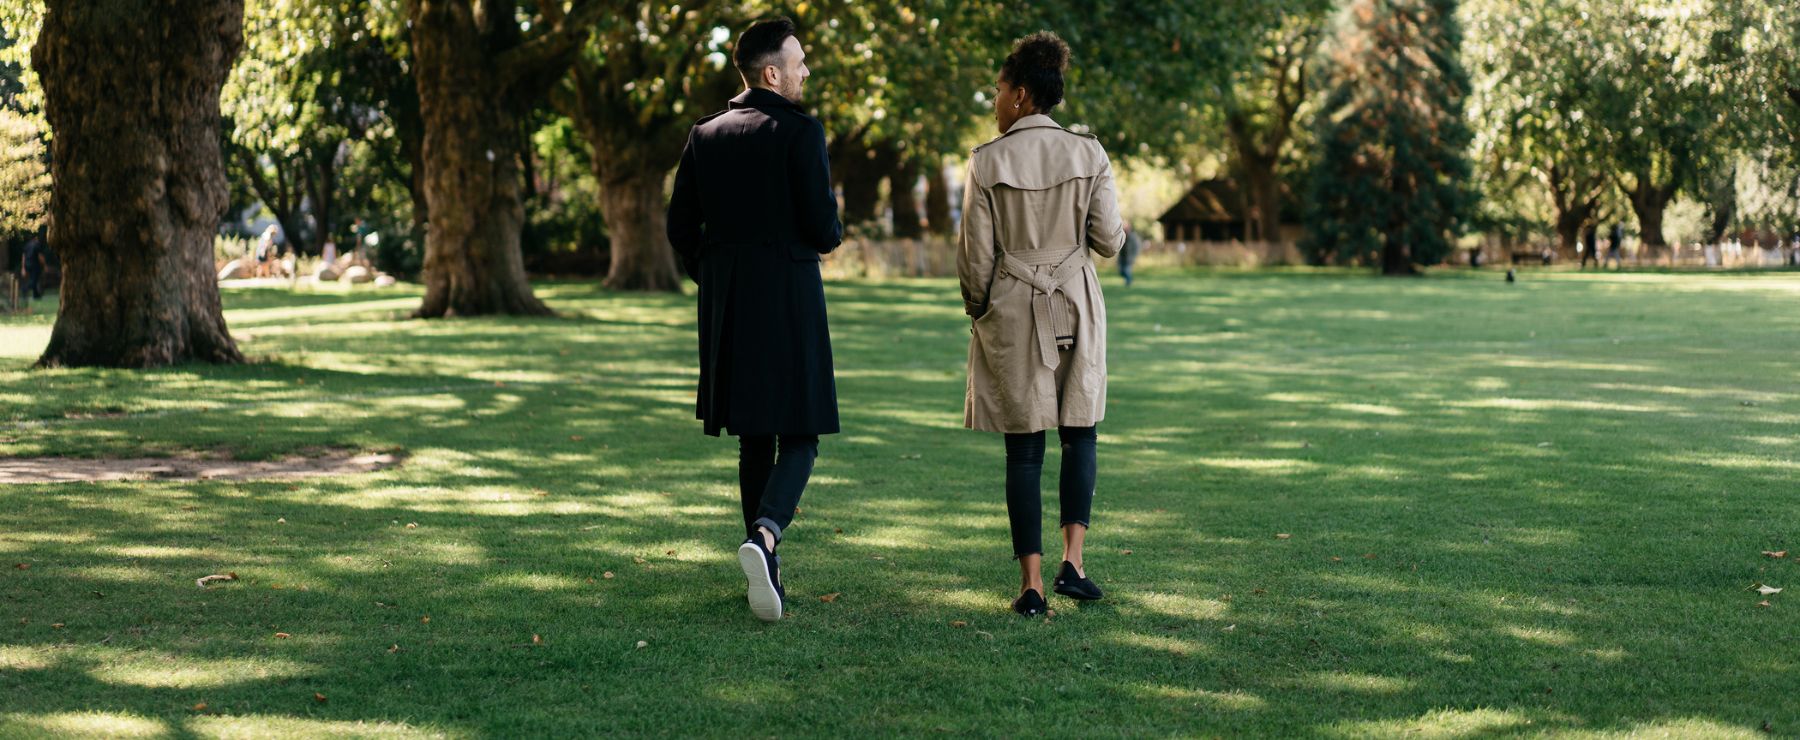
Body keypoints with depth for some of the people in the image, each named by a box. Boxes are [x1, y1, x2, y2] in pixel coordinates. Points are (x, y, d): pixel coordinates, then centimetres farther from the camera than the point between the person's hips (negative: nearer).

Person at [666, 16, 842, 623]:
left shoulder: (705, 136, 8)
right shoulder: (801, 132, -9)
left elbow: (681, 226, 8)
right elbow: (823, 228, -13)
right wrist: (831, 235, 11)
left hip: (725, 302, 5)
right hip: (789, 298, -5)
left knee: (753, 439, 15)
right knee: (799, 439, 0)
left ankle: (766, 572, 18)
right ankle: (764, 536, -26)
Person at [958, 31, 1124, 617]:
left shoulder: (988, 161, -8)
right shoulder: (1088, 153, -3)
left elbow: (976, 255, -5)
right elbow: (1109, 240, -3)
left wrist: (977, 308, 11)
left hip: (1012, 309, -1)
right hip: (1075, 304, 1)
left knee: (1023, 447, 3)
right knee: (1079, 434, 15)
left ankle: (1032, 585, 3)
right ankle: (1072, 563, 4)